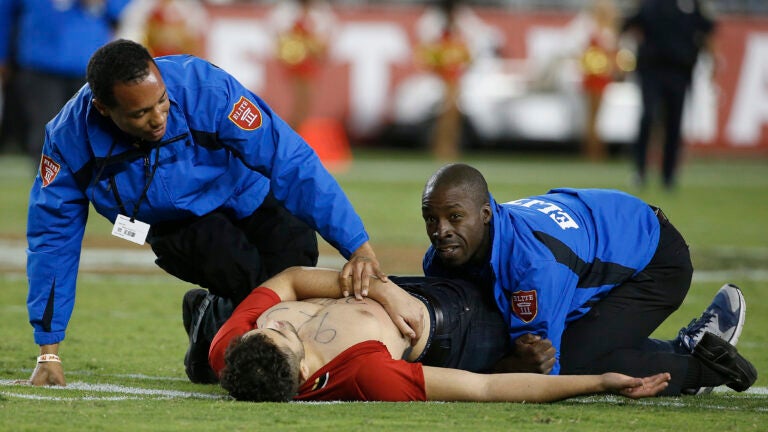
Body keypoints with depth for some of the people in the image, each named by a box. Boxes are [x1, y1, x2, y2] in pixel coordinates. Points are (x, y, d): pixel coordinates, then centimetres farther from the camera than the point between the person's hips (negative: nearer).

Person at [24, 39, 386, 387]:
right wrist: (48, 352, -15)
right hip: (179, 227, 0)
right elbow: (52, 235, -15)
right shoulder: (71, 137, -25)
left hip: (250, 200, 0)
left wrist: (358, 247, -41)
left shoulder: (205, 89, -33)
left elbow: (292, 164, -34)